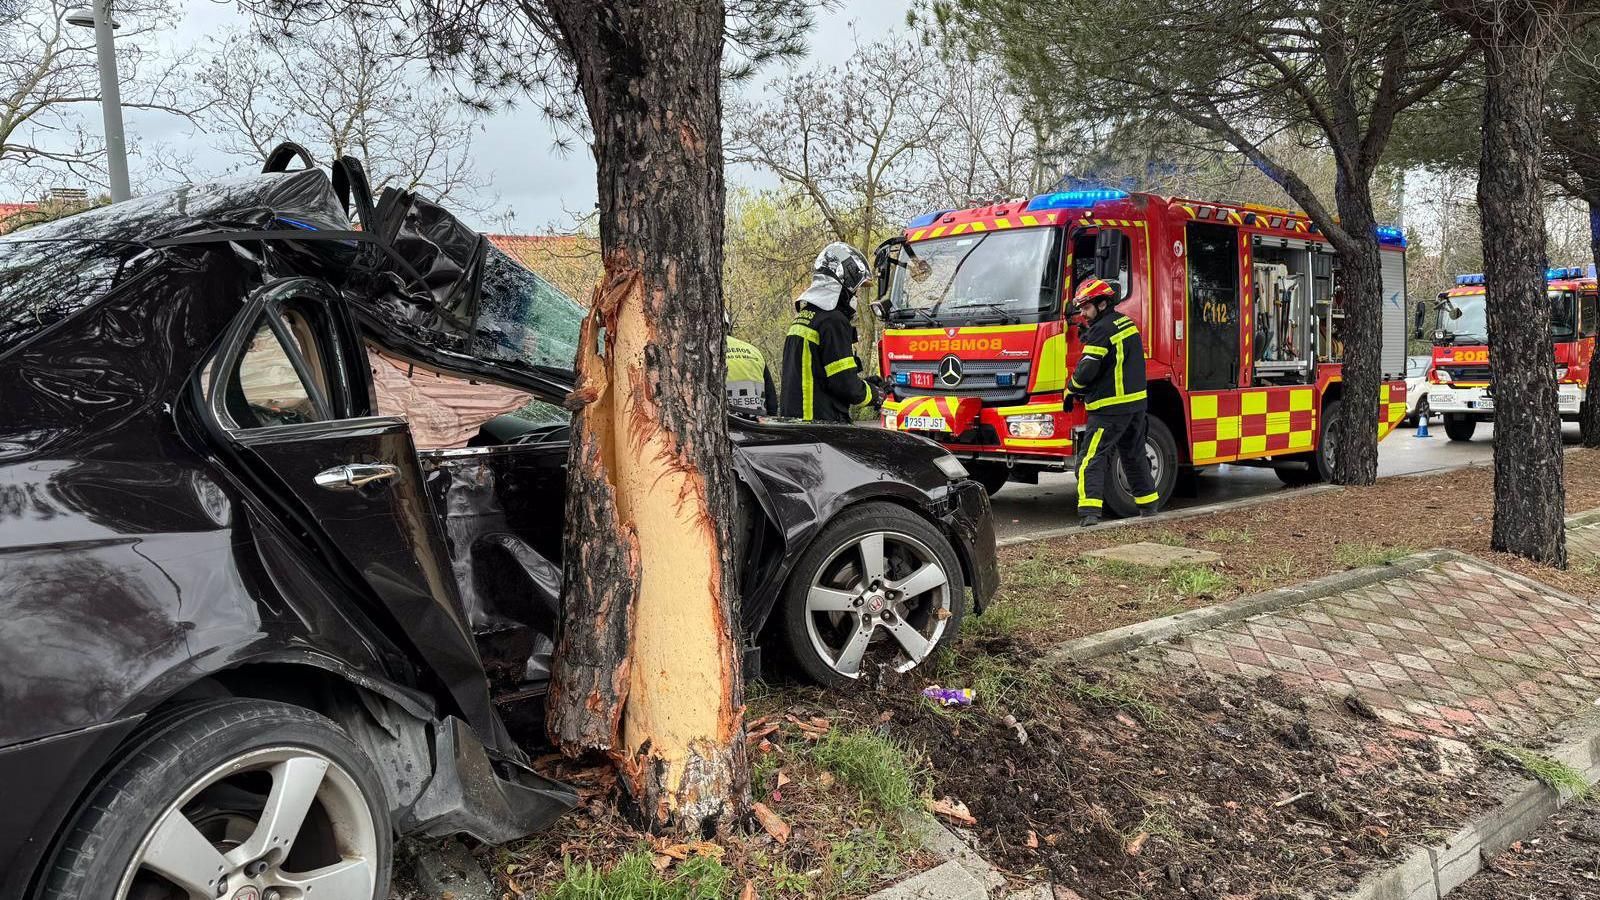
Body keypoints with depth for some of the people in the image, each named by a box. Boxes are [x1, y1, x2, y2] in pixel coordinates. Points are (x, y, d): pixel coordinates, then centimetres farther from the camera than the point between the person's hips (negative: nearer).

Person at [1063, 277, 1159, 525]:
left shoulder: (1102, 330, -15)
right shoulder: (1128, 324, 15)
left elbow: (1087, 370, -19)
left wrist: (1071, 391, -1)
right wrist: (1083, 389, 15)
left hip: (1110, 408, -9)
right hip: (1136, 402, 9)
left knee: (1091, 458, -10)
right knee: (1134, 455, 21)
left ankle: (1089, 510, -21)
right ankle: (1148, 504, 30)